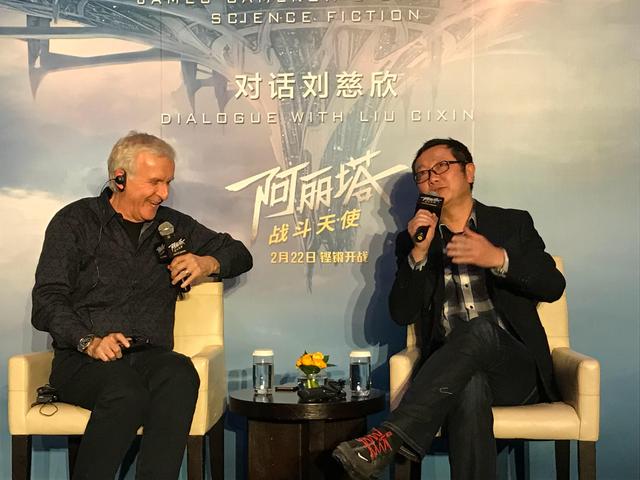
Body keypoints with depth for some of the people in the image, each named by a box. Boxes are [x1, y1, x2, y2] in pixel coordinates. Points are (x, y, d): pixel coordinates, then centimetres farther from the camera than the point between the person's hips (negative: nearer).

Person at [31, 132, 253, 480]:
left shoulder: (172, 225, 20)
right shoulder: (75, 222, 8)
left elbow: (240, 255, 27)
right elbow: (47, 302, -1)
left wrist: (207, 263, 4)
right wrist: (89, 341, -19)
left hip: (151, 356, 3)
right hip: (83, 360, -2)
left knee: (181, 374, -34)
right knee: (126, 391, -37)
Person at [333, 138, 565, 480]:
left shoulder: (513, 223, 13)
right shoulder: (413, 240, 15)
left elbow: (553, 286, -1)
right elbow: (401, 315, 3)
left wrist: (498, 258, -20)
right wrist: (419, 252, -11)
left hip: (516, 369, 1)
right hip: (449, 369, 0)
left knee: (481, 328, -35)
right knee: (469, 387, -38)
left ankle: (391, 436, -42)